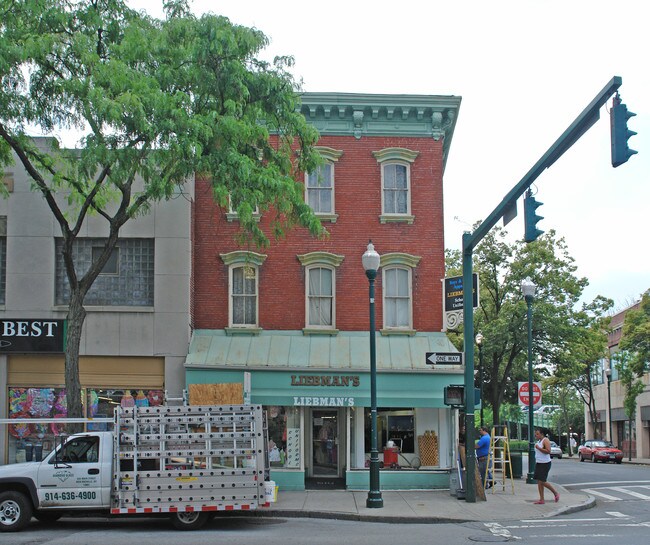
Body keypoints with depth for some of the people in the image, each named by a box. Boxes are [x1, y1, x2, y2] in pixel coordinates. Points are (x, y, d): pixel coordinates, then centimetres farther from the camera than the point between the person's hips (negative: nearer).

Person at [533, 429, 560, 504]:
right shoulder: (539, 441, 15)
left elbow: (548, 451, -23)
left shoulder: (545, 440, -12)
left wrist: (539, 448, -25)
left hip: (545, 464, -9)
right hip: (538, 463, 9)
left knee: (542, 482, -10)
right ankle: (541, 500, 6)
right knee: (539, 482, 4)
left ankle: (555, 493, 10)